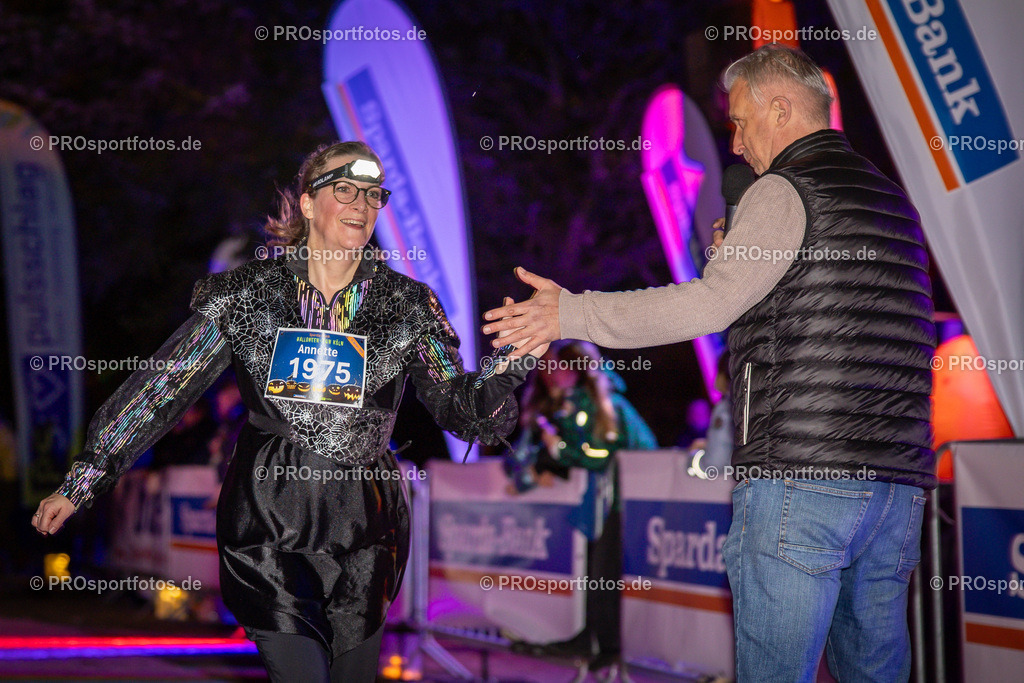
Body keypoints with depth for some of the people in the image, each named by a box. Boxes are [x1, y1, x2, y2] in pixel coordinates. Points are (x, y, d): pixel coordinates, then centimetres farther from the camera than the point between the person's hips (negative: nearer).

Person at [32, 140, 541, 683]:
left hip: (363, 525, 2)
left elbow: (459, 407, 0)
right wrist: (81, 483, 1)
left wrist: (507, 365, -21)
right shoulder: (245, 293, 1)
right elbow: (162, 388, 3)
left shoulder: (407, 305, 3)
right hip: (267, 521, -1)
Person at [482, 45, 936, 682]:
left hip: (798, 473, -8)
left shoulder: (786, 191, -4)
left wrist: (572, 313, -11)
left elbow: (711, 305, -16)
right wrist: (742, 261, 24)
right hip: (899, 484, 8)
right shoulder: (895, 200, 21)